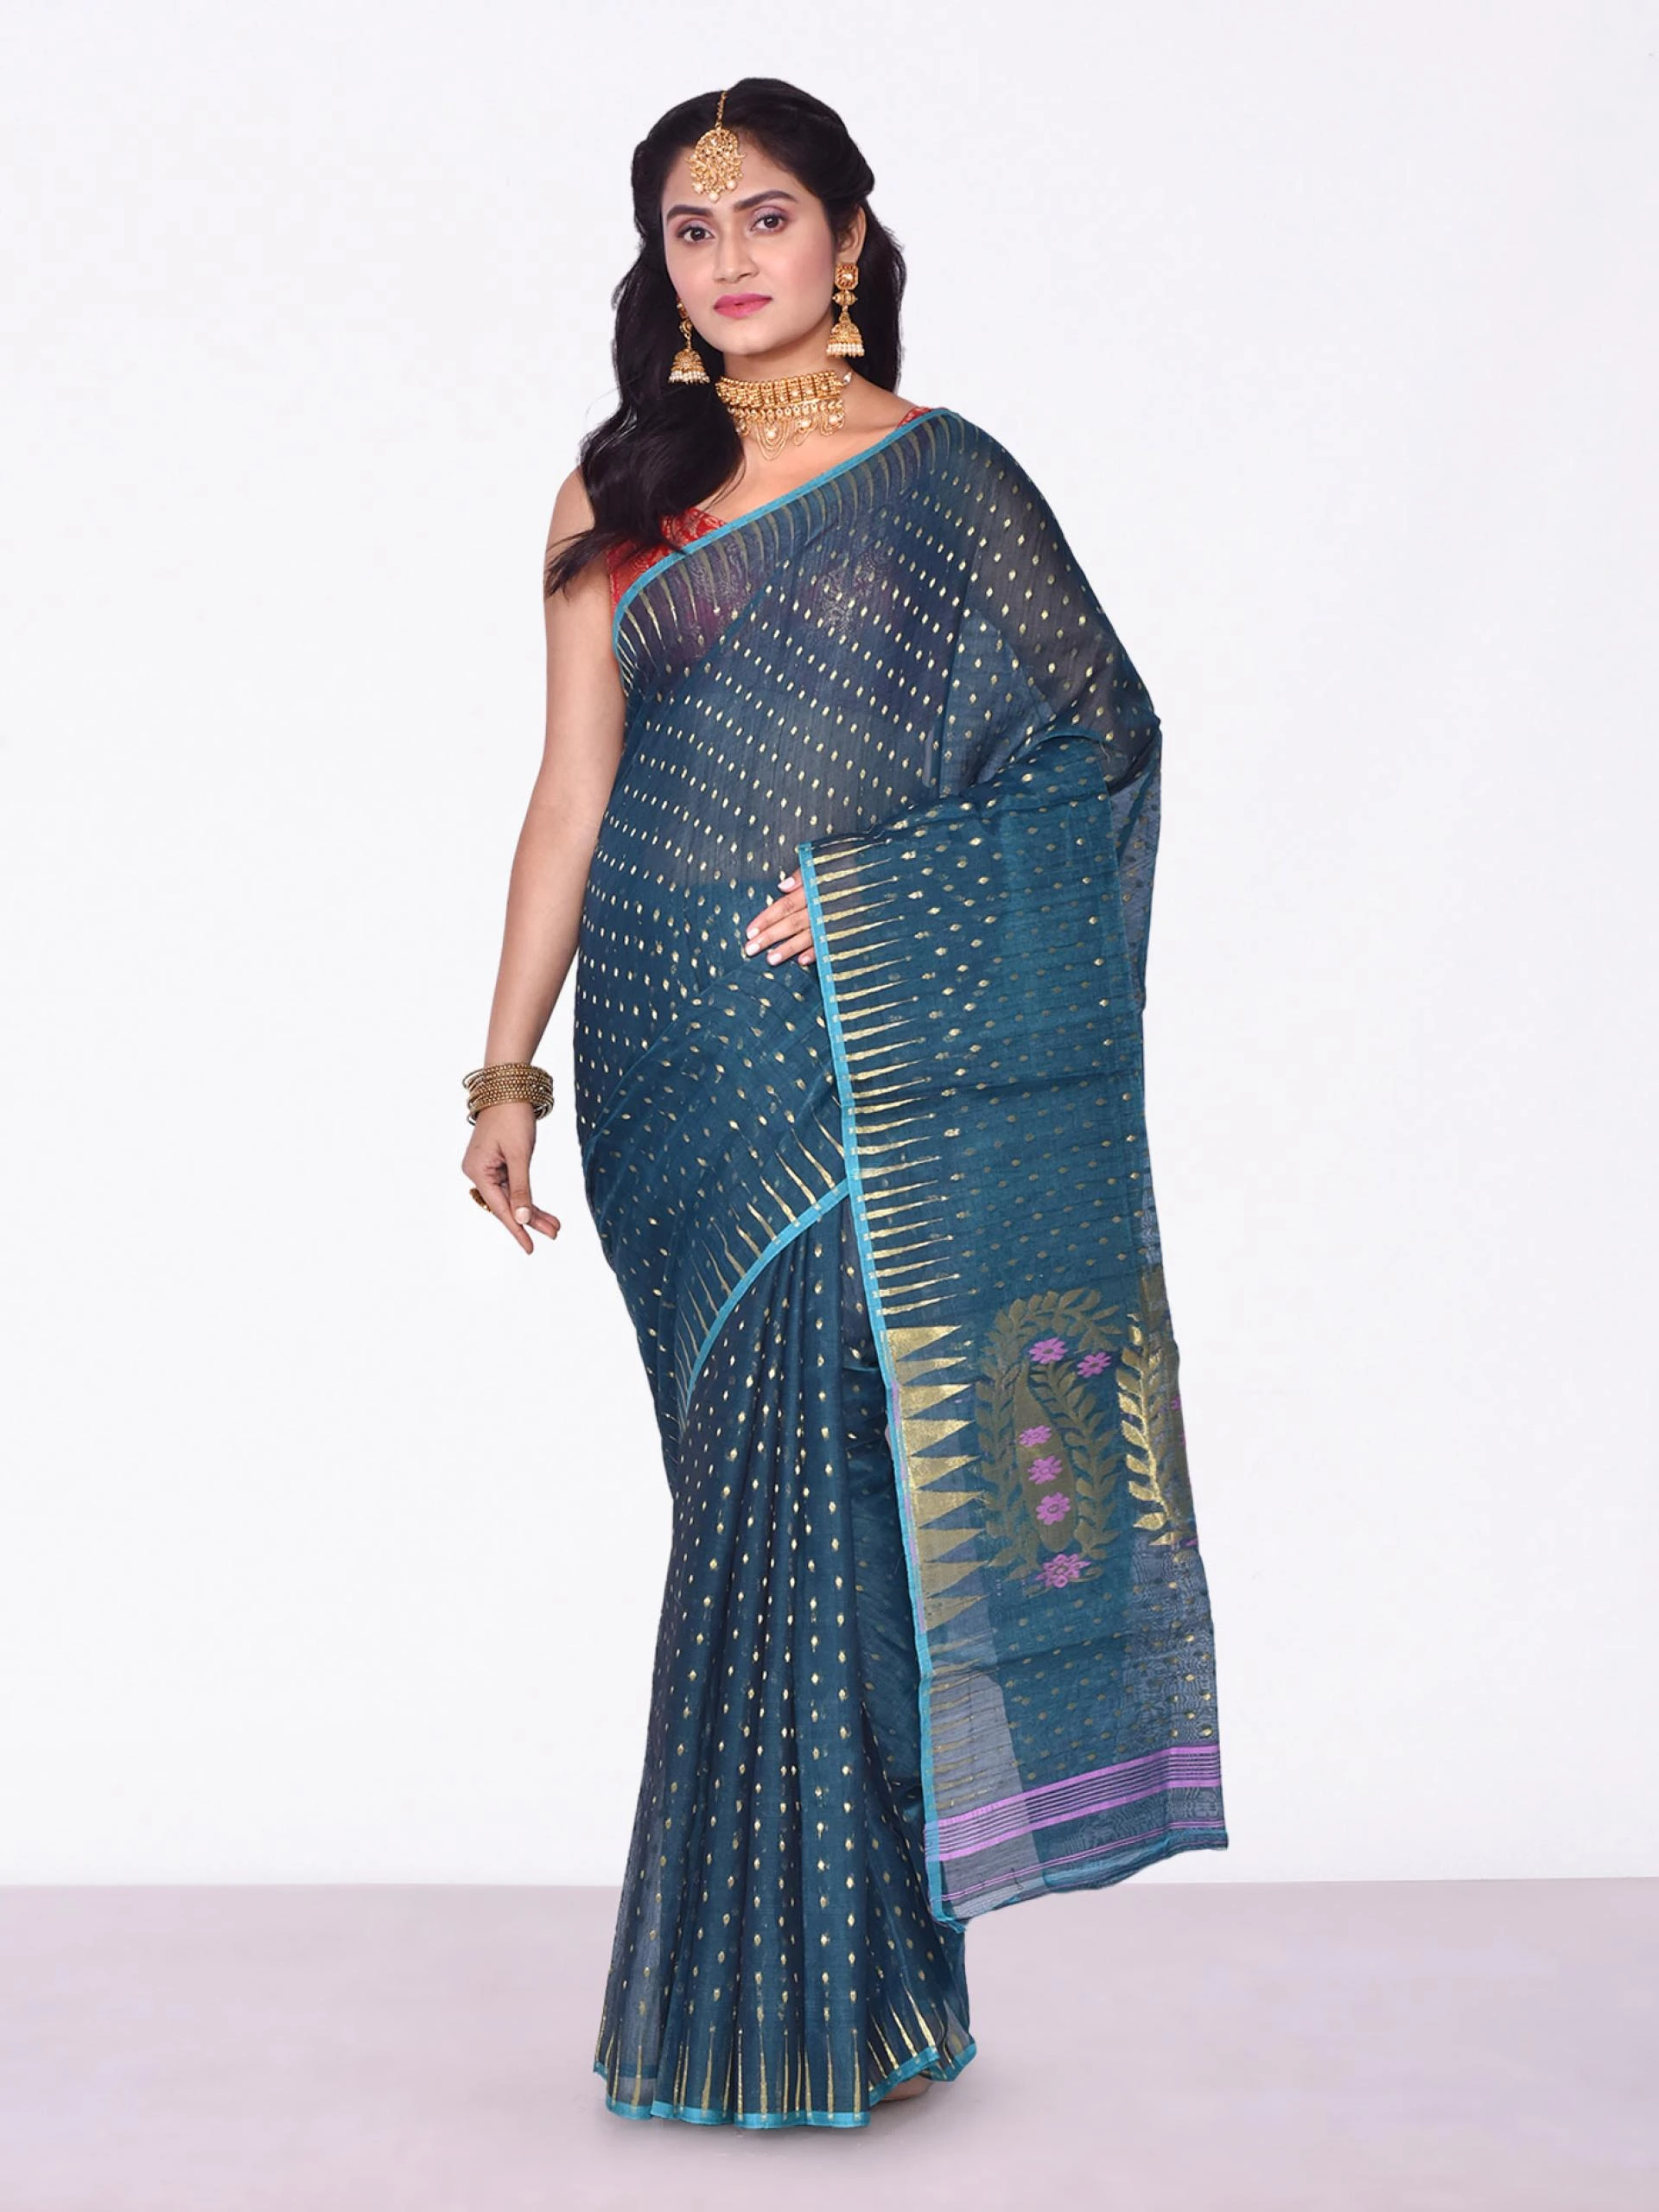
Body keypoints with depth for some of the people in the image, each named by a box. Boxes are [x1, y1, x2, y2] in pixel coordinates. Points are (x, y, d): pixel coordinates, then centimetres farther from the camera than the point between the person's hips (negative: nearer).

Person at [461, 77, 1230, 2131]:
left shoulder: (944, 476, 4)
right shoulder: (619, 493, 11)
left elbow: (1098, 746, 1)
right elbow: (570, 790, 10)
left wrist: (873, 880, -11)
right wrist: (508, 1064, 6)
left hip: (872, 1047, -2)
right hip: (675, 1055, 3)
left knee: (816, 1469, -5)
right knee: (764, 1474, 5)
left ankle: (798, 1989, 10)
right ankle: (827, 1959, 18)